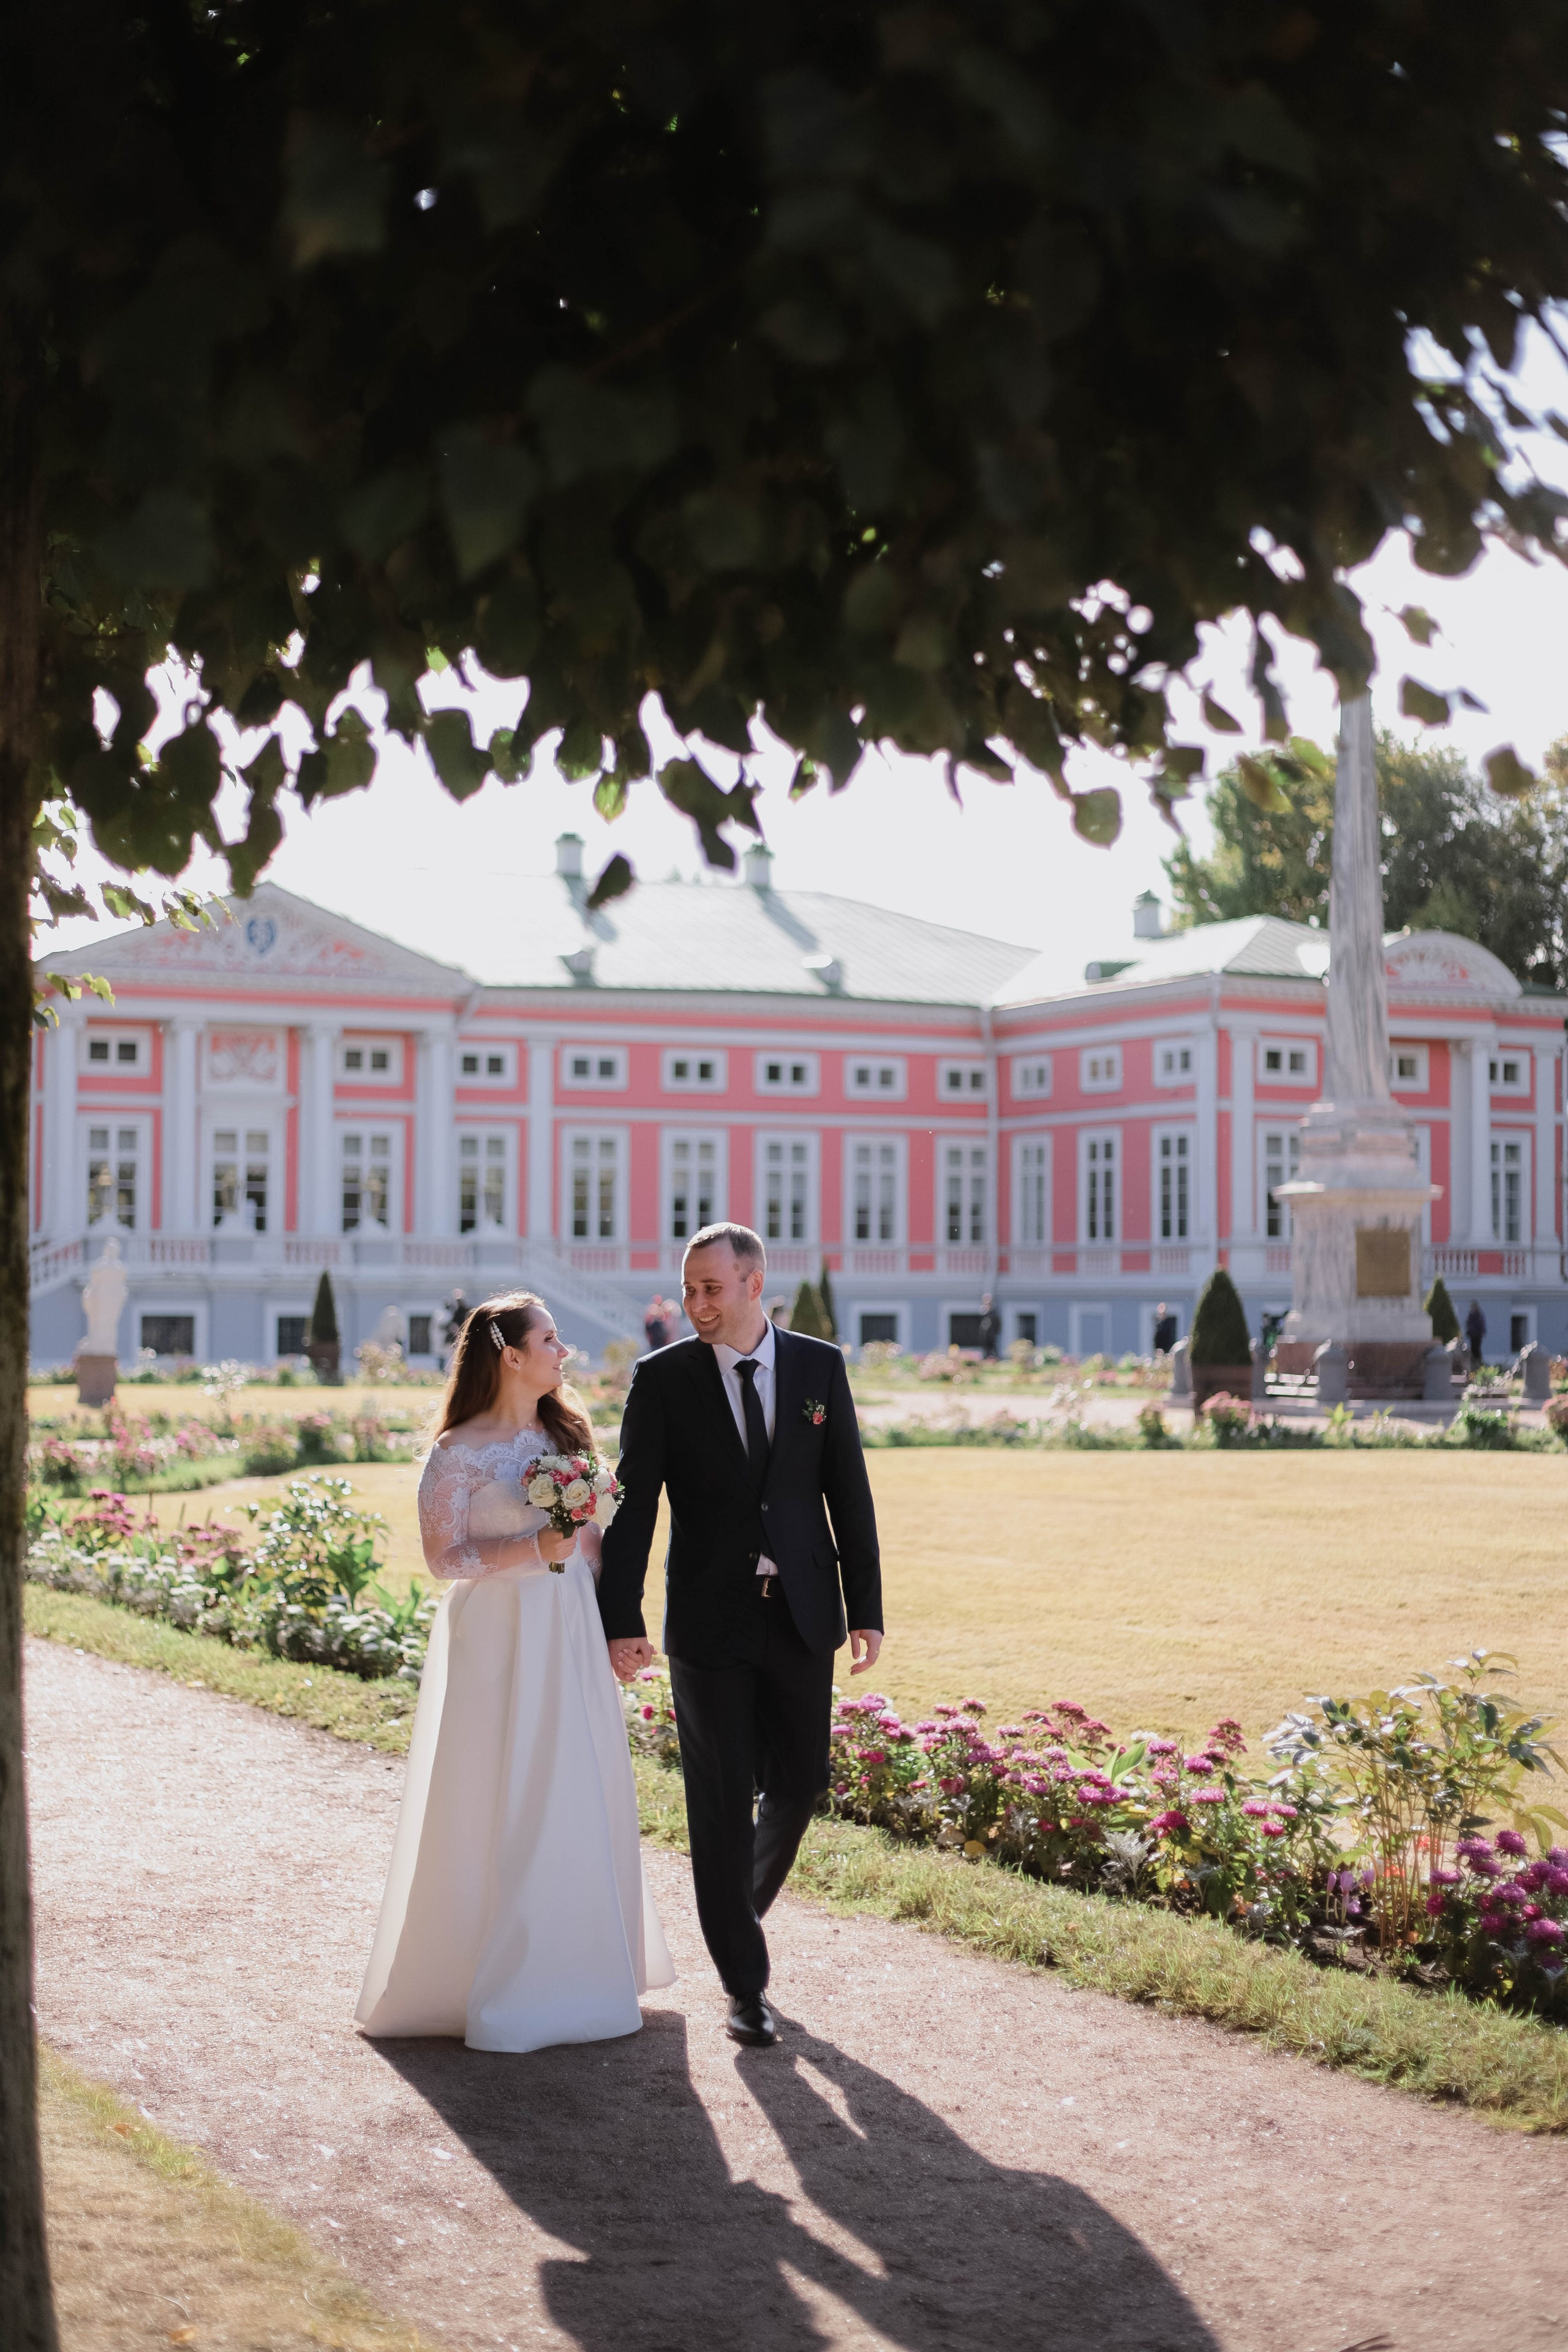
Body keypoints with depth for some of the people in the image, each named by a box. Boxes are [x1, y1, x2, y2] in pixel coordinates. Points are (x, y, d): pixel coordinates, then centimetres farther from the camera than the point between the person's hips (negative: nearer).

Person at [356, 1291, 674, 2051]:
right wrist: (535, 1548, -22)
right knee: (501, 1806, -3)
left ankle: (575, 1963, 22)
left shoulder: (566, 1433, 10)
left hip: (571, 1638, 7)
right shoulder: (458, 1454, -10)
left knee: (582, 1800, 9)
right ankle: (496, 1981, 8)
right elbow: (444, 1556, -13)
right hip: (499, 1639, -6)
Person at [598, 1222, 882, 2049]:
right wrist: (621, 1622, -13)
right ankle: (744, 1984, 10)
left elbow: (849, 1493, 4)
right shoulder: (662, 1379, -3)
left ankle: (739, 1907, 39)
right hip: (710, 1618, -2)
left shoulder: (820, 1366, 2)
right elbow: (633, 1506, -6)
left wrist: (866, 1609, 1)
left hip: (802, 1613, 2)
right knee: (721, 1800, 0)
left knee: (798, 1784, 9)